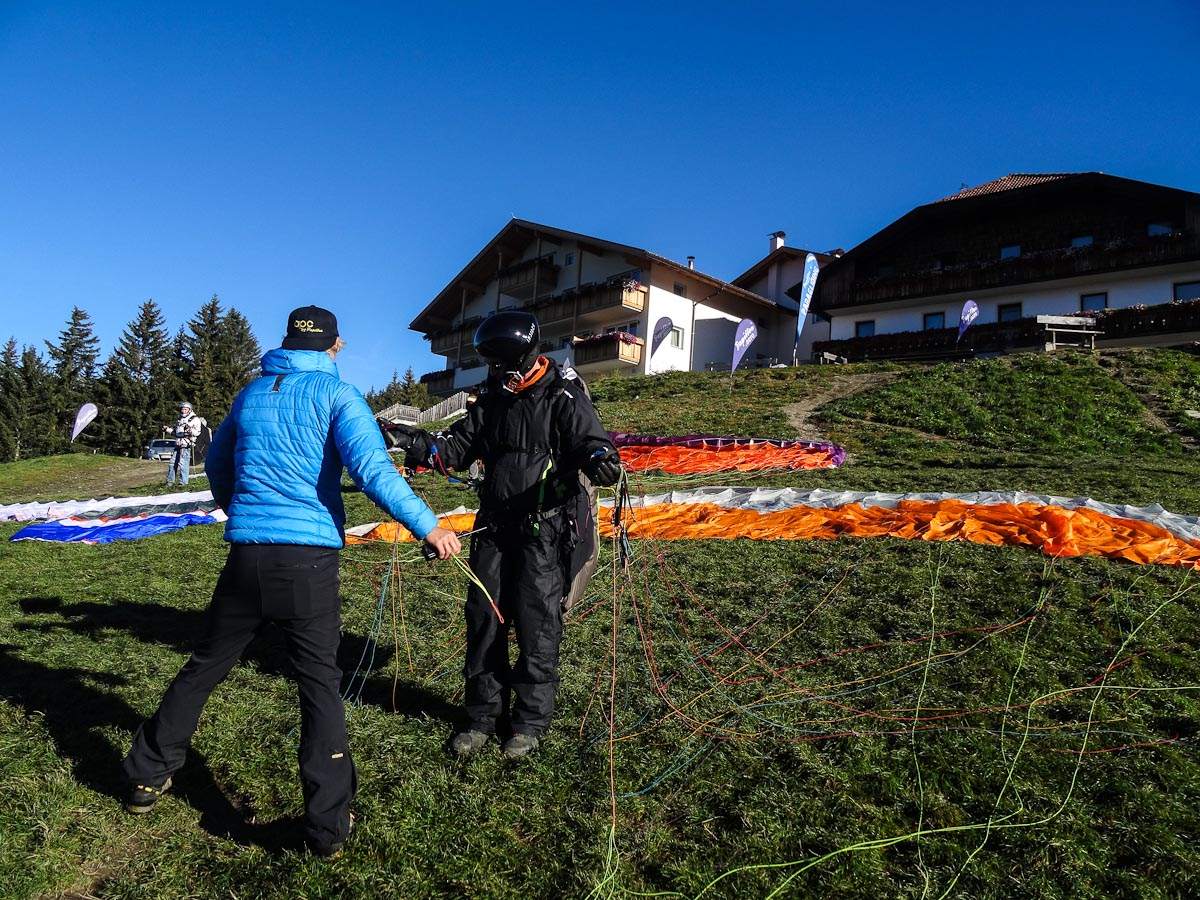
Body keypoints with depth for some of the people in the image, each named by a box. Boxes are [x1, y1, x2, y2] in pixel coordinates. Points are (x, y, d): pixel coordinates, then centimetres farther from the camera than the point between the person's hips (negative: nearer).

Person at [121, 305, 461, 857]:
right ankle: (328, 824, 9)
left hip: (246, 555, 5)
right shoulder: (336, 394, -3)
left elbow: (217, 466, 28)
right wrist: (428, 527, -17)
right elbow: (372, 470, -18)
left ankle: (148, 775, 39)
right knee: (320, 682, 5)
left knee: (205, 666, 22)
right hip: (309, 557, -4)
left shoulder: (251, 394, 14)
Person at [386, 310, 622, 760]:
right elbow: (458, 447, 10)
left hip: (545, 526, -5)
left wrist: (600, 459, -38)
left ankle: (531, 722, 16)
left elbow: (590, 439, -15)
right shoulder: (493, 398, 12)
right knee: (485, 616, 7)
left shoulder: (563, 396, -6)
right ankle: (482, 715, 22)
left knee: (536, 622, -1)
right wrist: (413, 441, -6)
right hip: (495, 524, 6)